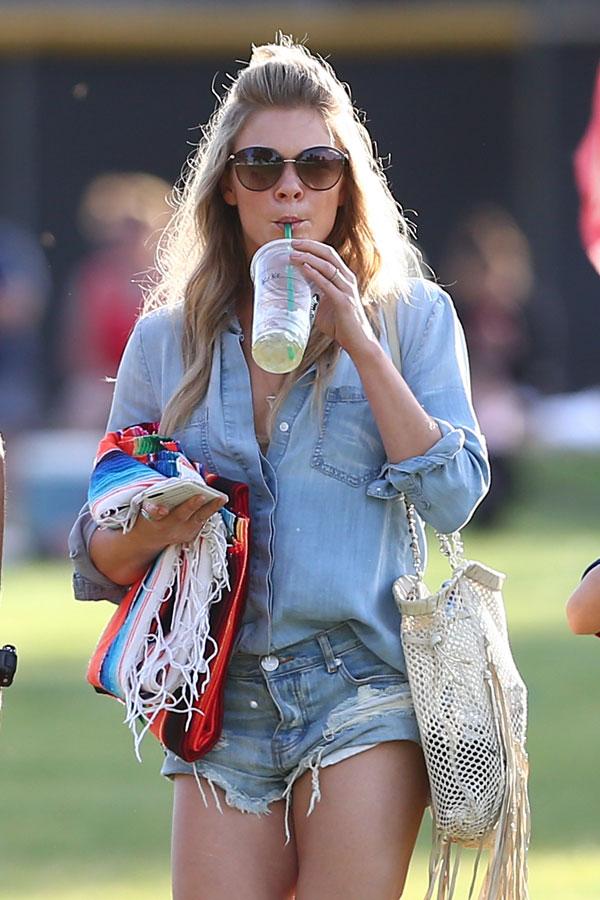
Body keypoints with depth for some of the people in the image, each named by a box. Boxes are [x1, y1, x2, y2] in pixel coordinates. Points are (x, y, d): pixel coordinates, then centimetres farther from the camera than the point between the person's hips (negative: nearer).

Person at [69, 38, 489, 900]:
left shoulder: (411, 317, 6)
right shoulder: (166, 341, 11)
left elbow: (452, 499, -6)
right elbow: (100, 556, 14)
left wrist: (362, 346, -10)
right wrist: (147, 536, -9)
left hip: (364, 697, -2)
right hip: (221, 702, 2)